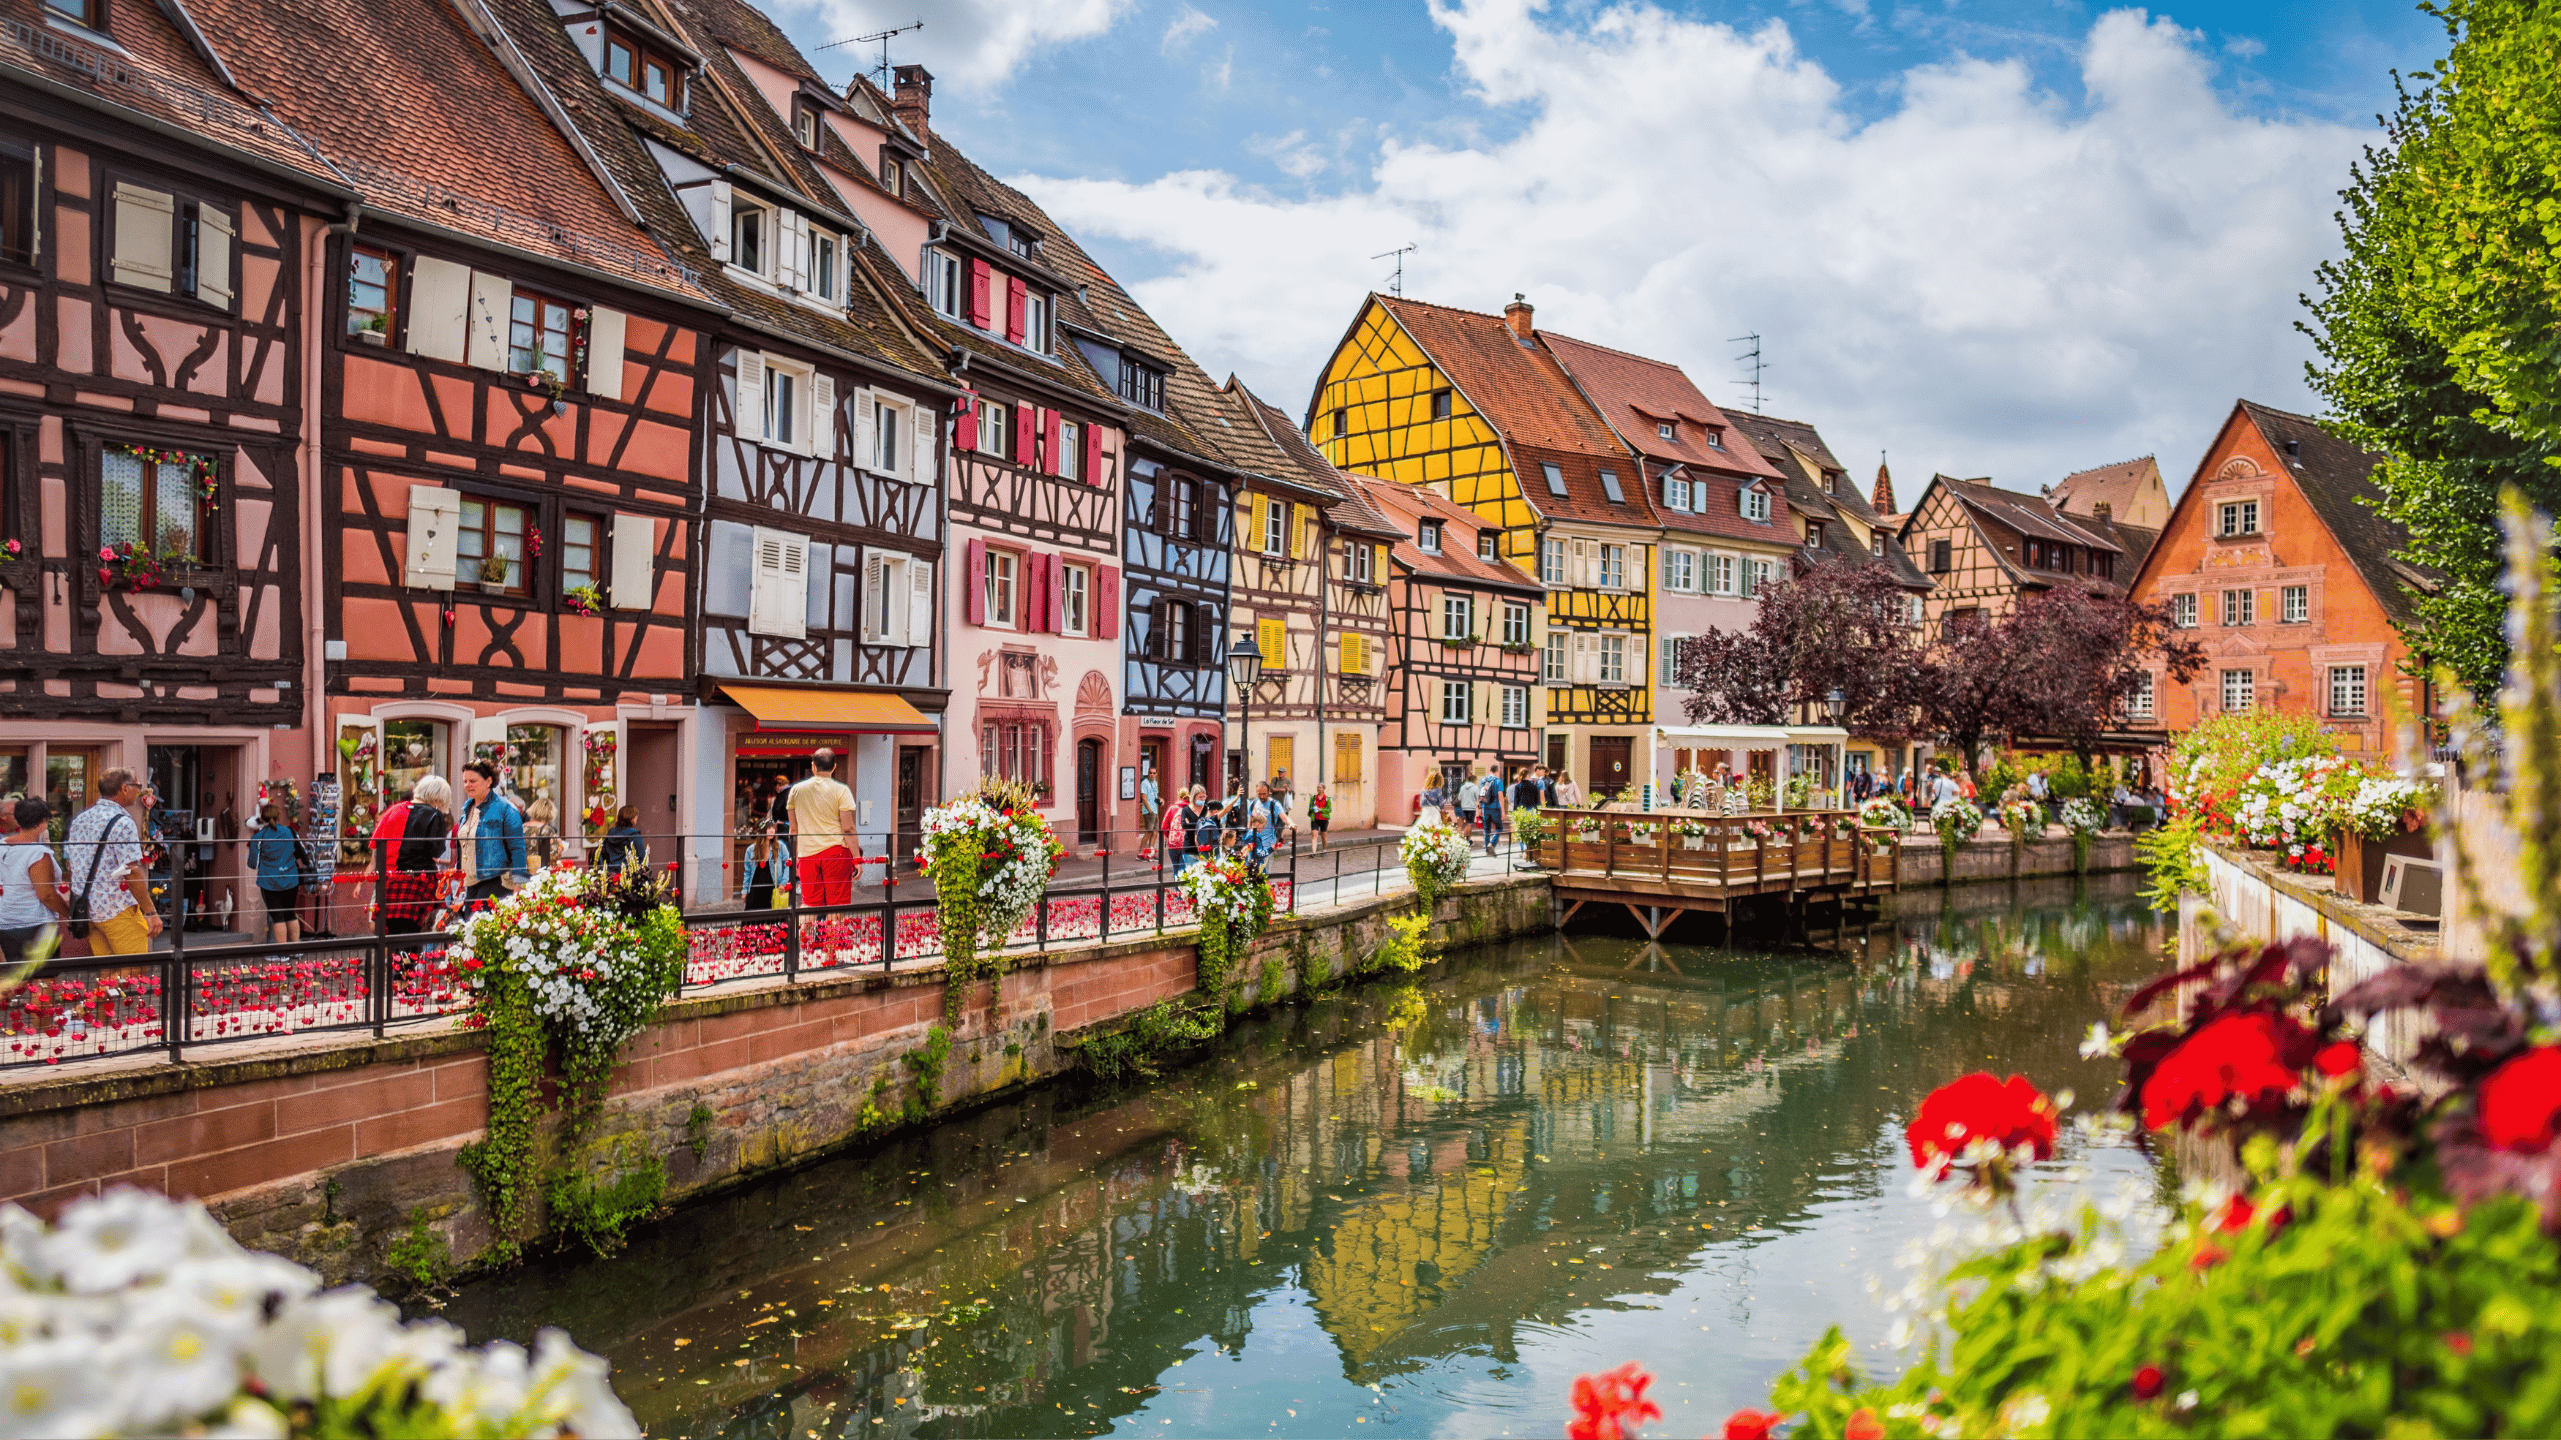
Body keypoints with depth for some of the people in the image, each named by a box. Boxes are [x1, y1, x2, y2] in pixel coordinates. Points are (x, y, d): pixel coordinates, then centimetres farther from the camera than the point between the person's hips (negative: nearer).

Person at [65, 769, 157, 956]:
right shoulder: (123, 823, -14)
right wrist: (150, 912, -17)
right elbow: (132, 872, -19)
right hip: (117, 910, -8)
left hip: (86, 910, 8)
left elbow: (69, 863, 18)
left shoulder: (77, 819, 11)